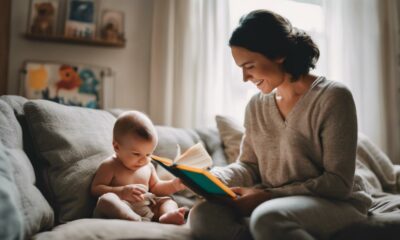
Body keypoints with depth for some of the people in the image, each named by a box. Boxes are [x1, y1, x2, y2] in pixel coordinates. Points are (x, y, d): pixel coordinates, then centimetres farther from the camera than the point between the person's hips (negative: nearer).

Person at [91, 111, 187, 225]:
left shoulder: (148, 166, 18)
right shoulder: (110, 166, -1)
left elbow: (155, 187, 29)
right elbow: (95, 189, -6)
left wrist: (173, 185, 10)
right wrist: (122, 191, -20)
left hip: (147, 210, 7)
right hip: (120, 210, -6)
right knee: (106, 199, -31)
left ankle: (168, 216, -34)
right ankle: (139, 221, -50)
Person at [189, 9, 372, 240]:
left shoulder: (333, 97, -12)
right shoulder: (256, 105, 7)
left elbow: (338, 183, -14)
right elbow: (249, 167, 9)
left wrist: (267, 195, -21)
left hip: (337, 203, -5)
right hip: (274, 204, 6)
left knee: (267, 218, -38)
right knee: (203, 215, -21)